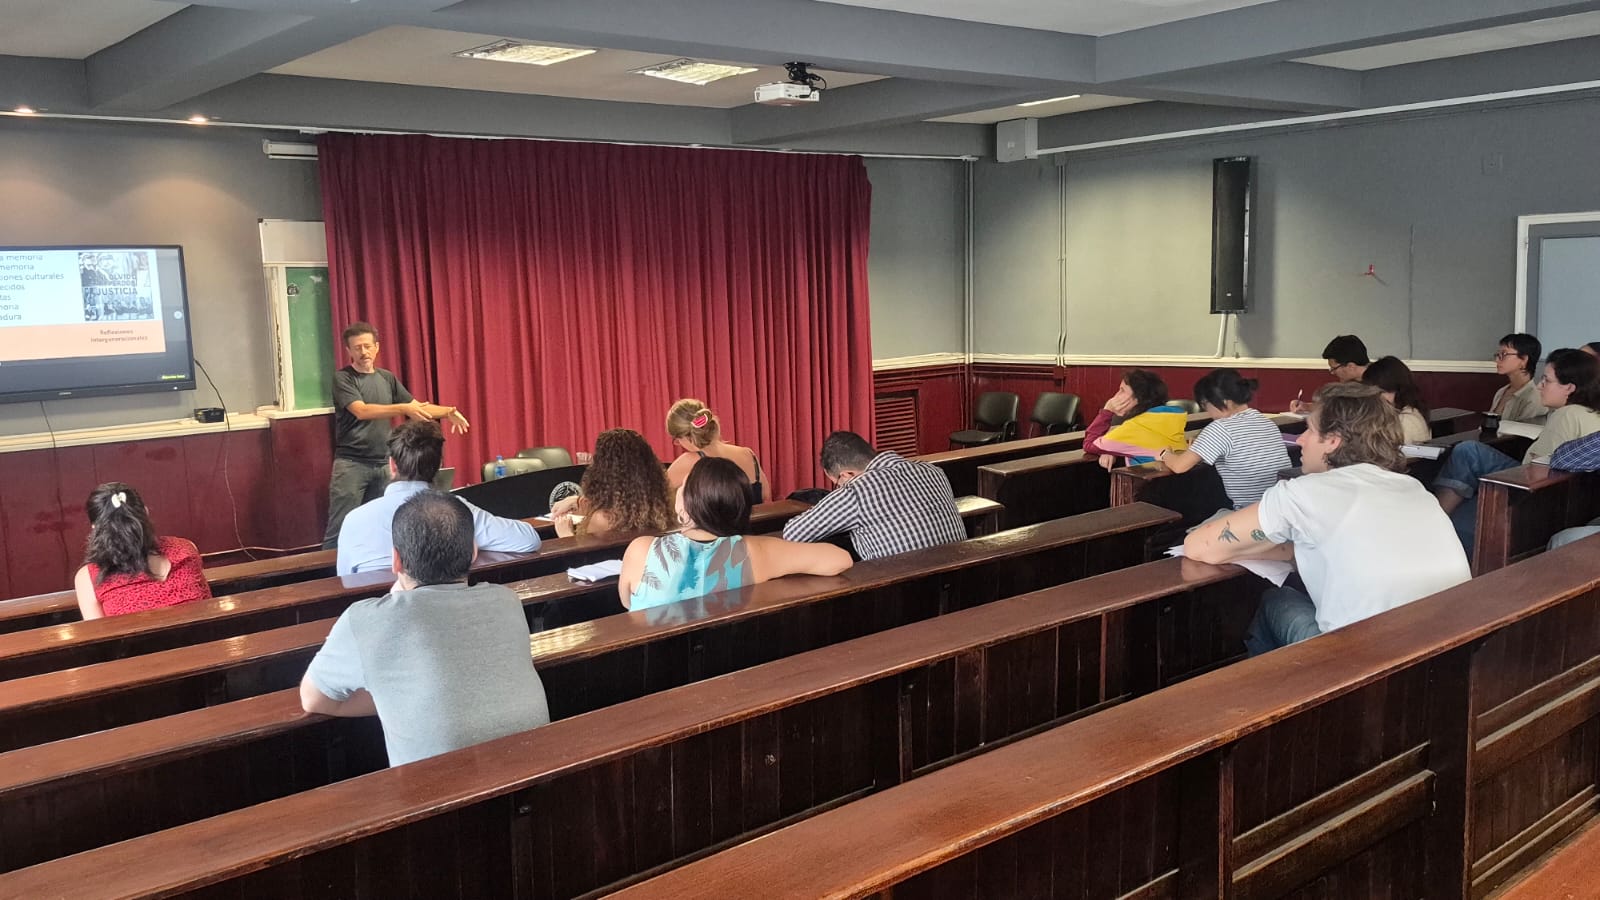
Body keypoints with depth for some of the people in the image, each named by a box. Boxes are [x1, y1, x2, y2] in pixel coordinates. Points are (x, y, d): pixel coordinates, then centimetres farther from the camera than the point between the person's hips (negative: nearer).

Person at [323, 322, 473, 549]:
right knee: (339, 529, -6)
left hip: (383, 464, 5)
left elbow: (417, 406, 15)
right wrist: (403, 408, -28)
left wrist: (448, 412, -2)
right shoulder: (343, 378, -5)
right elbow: (361, 411, -20)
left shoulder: (387, 378, 12)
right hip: (351, 464, -5)